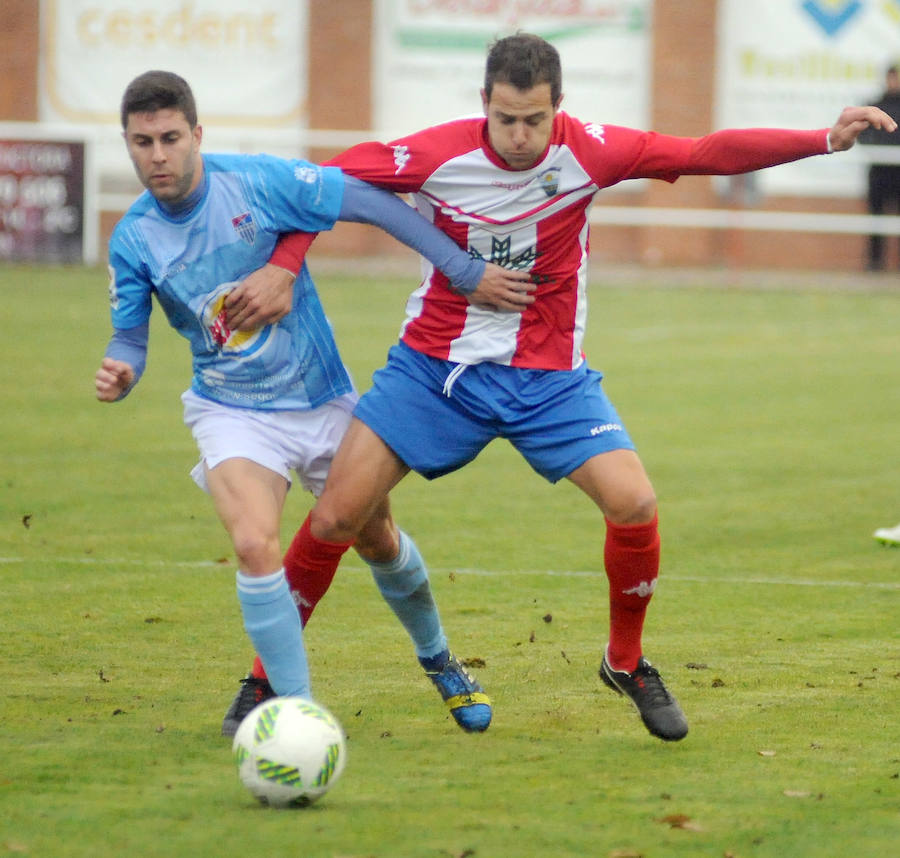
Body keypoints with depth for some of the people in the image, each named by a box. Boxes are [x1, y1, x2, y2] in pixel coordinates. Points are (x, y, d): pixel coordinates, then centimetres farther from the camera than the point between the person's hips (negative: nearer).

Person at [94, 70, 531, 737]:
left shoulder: (257, 181, -18)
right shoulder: (134, 240, -10)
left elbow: (373, 205, -14)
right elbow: (130, 336, -1)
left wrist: (466, 271, -15)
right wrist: (119, 375, -26)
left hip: (324, 400, 0)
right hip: (233, 413, 0)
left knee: (378, 540, 17)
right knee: (255, 545, -26)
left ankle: (438, 659, 45)